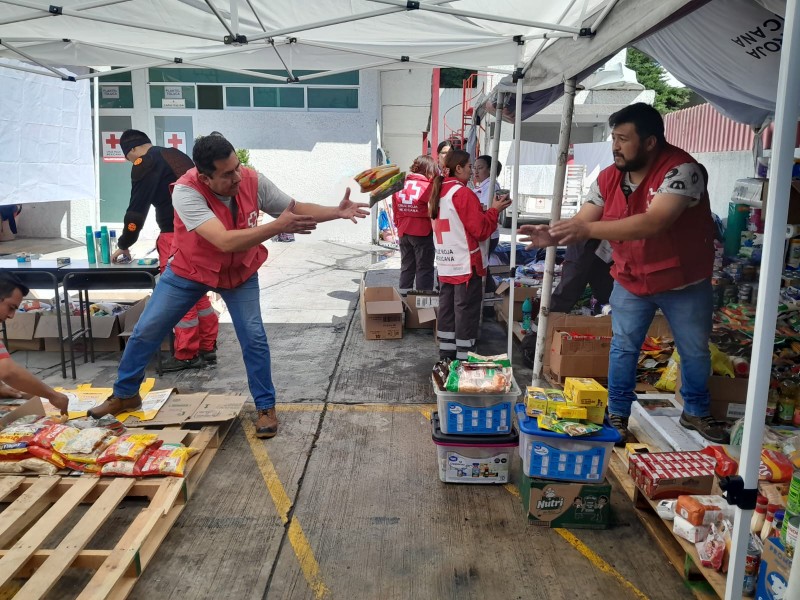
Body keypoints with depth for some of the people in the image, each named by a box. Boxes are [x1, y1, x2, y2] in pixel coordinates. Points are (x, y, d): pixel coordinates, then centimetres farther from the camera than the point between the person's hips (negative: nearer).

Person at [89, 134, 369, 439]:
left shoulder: (253, 181, -23)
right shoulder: (186, 192, -35)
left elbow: (296, 209, -10)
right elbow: (226, 242, -44)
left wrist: (337, 212, -24)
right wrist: (278, 226, -47)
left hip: (240, 272, 2)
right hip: (189, 271, -1)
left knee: (254, 338, -5)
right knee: (145, 331, 6)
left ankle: (266, 407, 12)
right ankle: (125, 394, 30)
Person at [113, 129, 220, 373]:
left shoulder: (145, 164, -3)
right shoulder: (177, 155, 21)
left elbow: (137, 208, -3)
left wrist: (124, 245, 7)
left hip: (176, 236, -8)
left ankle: (187, 354, 5)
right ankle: (207, 349, 20)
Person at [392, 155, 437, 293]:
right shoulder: (427, 186, -13)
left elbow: (395, 209, 10)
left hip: (403, 231, 6)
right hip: (422, 232, -5)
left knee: (406, 267, 16)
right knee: (424, 268, 3)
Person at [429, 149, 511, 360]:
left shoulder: (437, 192, 11)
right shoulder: (462, 193, -15)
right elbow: (480, 230, -15)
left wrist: (481, 210, 15)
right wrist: (494, 210, -2)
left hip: (445, 264, 8)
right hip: (466, 265, -8)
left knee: (447, 309, 12)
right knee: (466, 312, -1)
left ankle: (446, 355, 20)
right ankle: (463, 360, 4)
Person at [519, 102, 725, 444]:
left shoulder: (681, 169, -26)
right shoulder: (609, 178, -8)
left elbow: (653, 223, -39)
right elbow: (580, 223, -9)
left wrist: (589, 230, -44)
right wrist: (553, 236, -33)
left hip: (684, 283, -3)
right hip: (630, 281, 3)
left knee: (695, 351, 14)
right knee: (622, 348, 9)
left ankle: (696, 412, 36)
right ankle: (618, 415, 24)